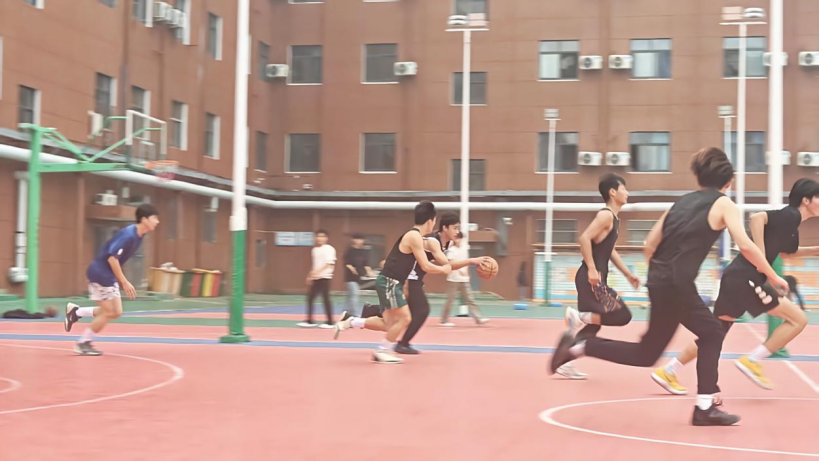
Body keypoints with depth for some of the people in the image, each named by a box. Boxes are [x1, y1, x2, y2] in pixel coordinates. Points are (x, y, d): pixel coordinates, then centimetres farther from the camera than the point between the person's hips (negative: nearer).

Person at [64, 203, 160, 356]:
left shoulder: (138, 235, 5)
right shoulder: (128, 235, -24)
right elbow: (112, 258, -27)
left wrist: (120, 280, 18)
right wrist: (124, 282, -24)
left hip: (109, 276, 9)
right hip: (100, 273, -9)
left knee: (116, 312, 9)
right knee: (109, 312, -4)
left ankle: (76, 311, 19)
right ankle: (83, 343, 11)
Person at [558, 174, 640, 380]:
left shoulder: (614, 218, 18)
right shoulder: (606, 215, -12)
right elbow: (584, 238, -23)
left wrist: (628, 273, 24)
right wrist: (592, 269, -25)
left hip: (597, 278, 10)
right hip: (591, 278, -10)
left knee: (594, 324, 13)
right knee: (623, 315, -11)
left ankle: (566, 364, 15)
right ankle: (579, 316, -11)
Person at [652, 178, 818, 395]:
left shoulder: (791, 221, 21)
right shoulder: (791, 215, -8)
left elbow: (785, 251, 39)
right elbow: (757, 217, -25)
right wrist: (762, 259, -23)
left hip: (737, 277, 9)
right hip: (746, 277, -9)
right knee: (798, 319, -5)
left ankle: (667, 371, 17)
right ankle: (752, 360, -4)